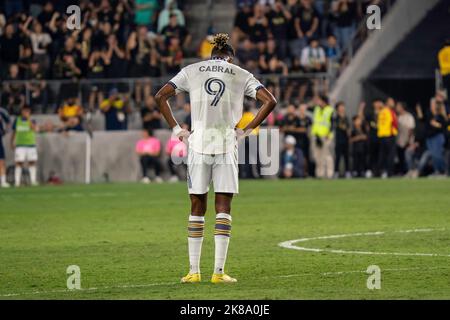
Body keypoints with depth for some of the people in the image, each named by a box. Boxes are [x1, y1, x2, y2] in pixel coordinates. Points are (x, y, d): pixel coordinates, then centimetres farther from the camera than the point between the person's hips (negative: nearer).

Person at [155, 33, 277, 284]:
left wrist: (176, 128, 7)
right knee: (223, 207, 3)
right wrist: (248, 130, 4)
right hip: (227, 144, -1)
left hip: (199, 143, 1)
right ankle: (219, 271, -2)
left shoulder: (191, 71, 10)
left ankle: (194, 271, 7)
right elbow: (270, 101, 1)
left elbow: (161, 96, 5)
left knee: (197, 207, 8)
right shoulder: (241, 75, 8)